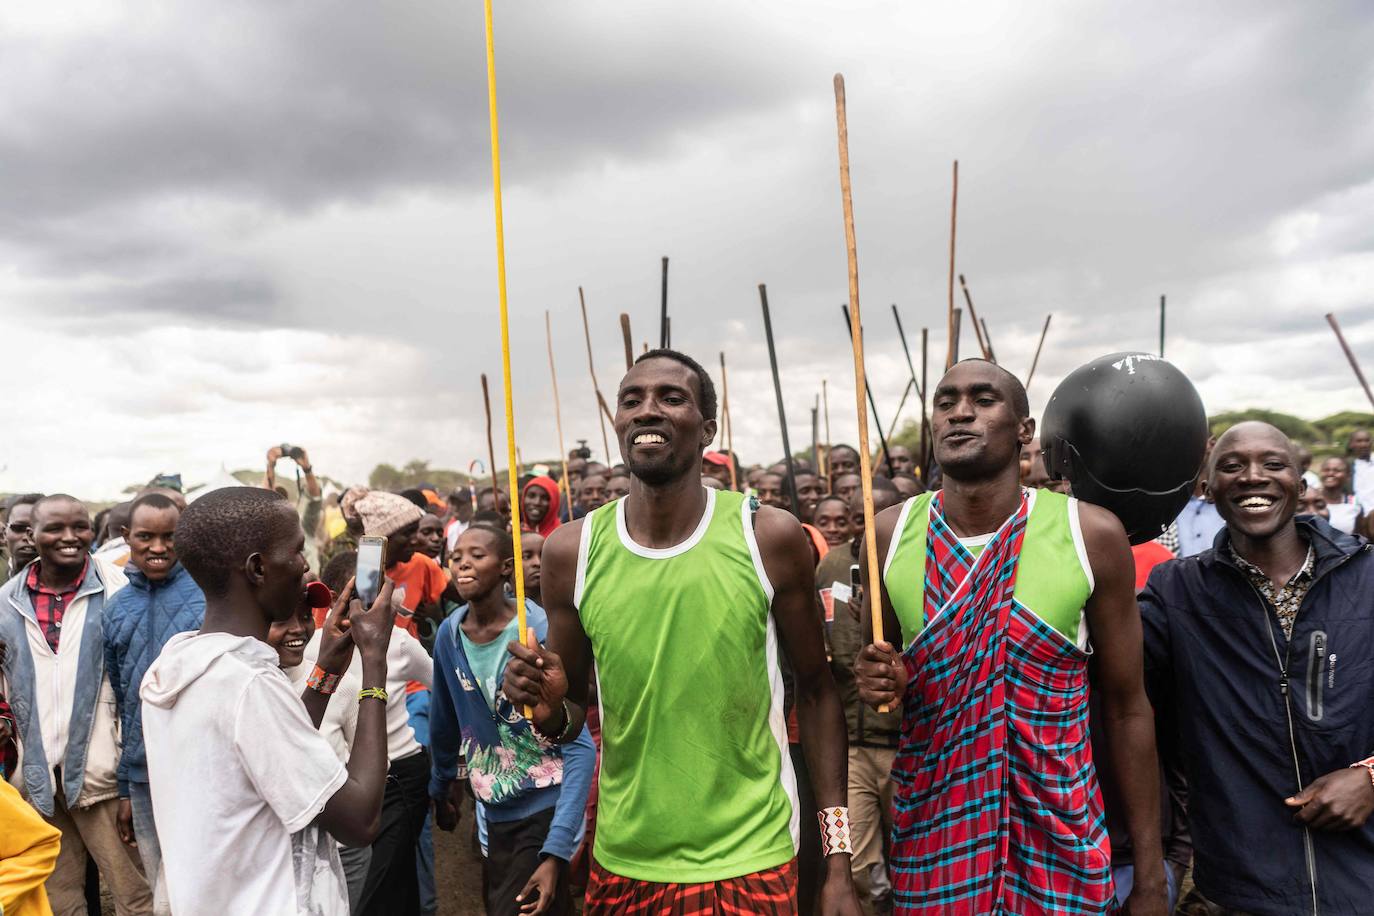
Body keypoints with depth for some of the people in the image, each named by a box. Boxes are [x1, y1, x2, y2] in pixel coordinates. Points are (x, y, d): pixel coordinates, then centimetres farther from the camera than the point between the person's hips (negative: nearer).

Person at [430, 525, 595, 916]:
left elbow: (580, 747, -20)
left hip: (544, 810, -5)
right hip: (494, 812, 6)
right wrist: (441, 789, 22)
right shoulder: (449, 634, -5)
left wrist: (556, 849, -26)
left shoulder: (542, 632, -20)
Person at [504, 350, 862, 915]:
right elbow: (574, 713, 6)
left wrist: (838, 862, -4)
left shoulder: (769, 537, -11)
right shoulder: (572, 551, -6)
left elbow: (815, 692, -2)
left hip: (749, 861, -2)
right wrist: (550, 709, -17)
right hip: (622, 861, 3)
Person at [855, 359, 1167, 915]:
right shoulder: (890, 534, -5)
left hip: (1059, 834, -1)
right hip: (930, 826, 2)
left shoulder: (1091, 535, -10)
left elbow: (1127, 706, -2)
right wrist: (880, 680, -13)